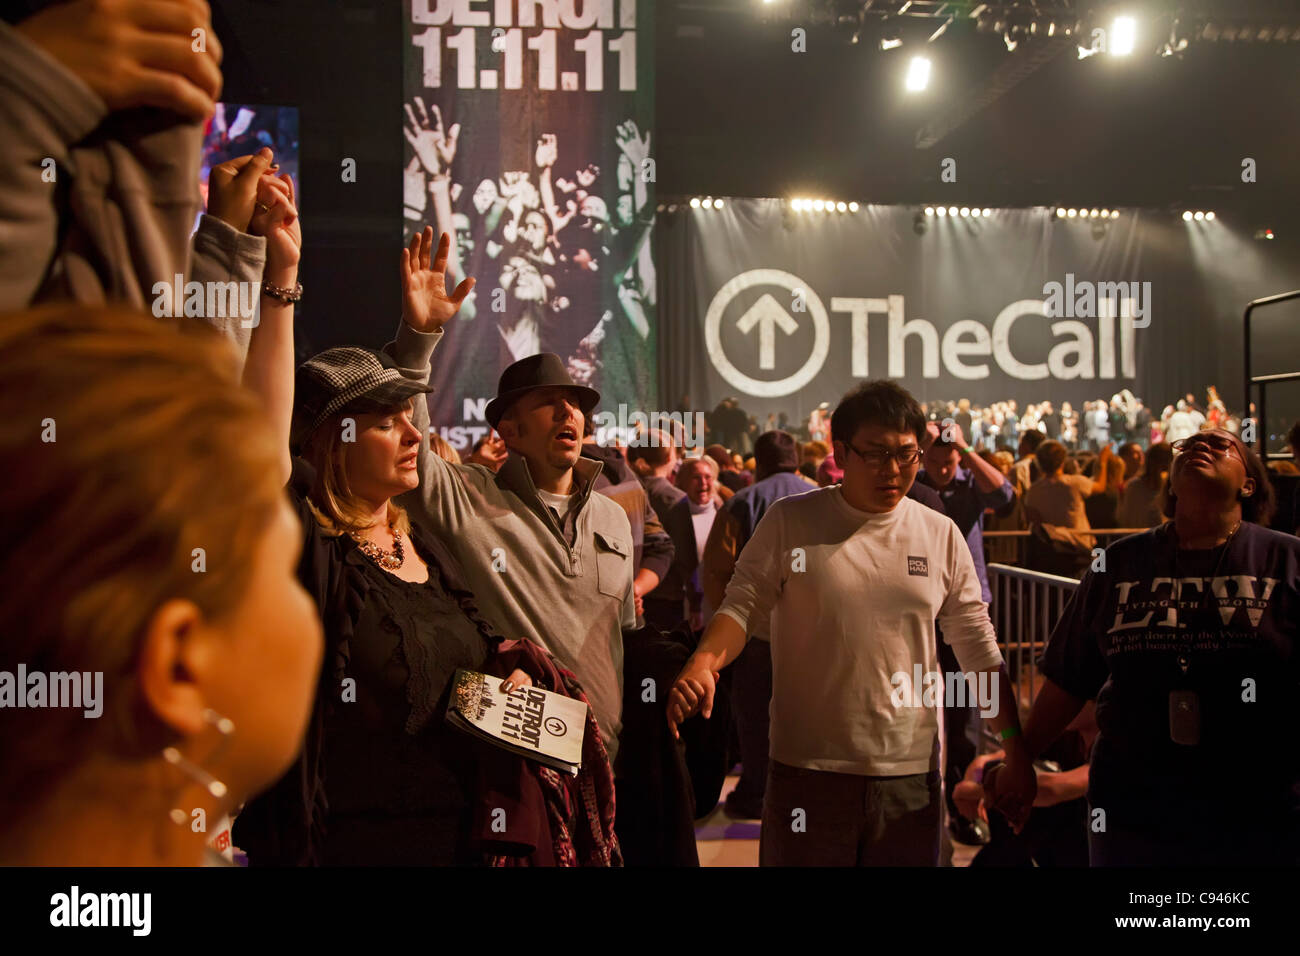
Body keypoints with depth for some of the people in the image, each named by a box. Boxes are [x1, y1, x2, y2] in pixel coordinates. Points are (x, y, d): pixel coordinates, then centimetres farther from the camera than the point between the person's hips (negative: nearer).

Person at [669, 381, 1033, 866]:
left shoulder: (941, 535, 5)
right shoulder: (789, 522, -2)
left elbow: (979, 648, 9)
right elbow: (743, 606, -4)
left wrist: (1015, 751, 7)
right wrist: (703, 662, -25)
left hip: (912, 773, 2)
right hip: (807, 770, -2)